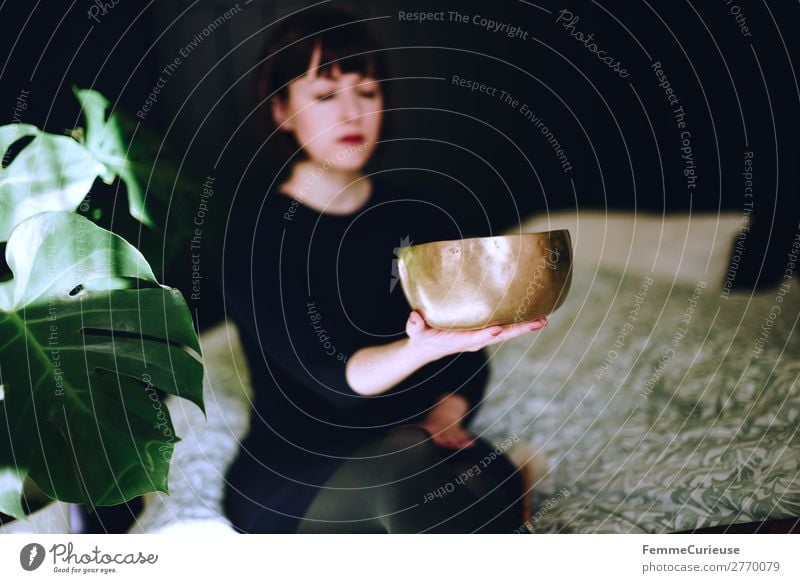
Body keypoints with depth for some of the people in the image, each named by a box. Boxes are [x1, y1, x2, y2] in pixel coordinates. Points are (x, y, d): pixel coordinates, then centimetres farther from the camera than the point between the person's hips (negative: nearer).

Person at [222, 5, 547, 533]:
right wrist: (423, 348, -42)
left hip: (421, 445, 3)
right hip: (297, 475, -2)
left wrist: (447, 412, -12)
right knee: (402, 467, -35)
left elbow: (469, 361, 11)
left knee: (494, 487, -31)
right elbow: (332, 376, -21)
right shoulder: (256, 244, -7)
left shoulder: (424, 222, 7)